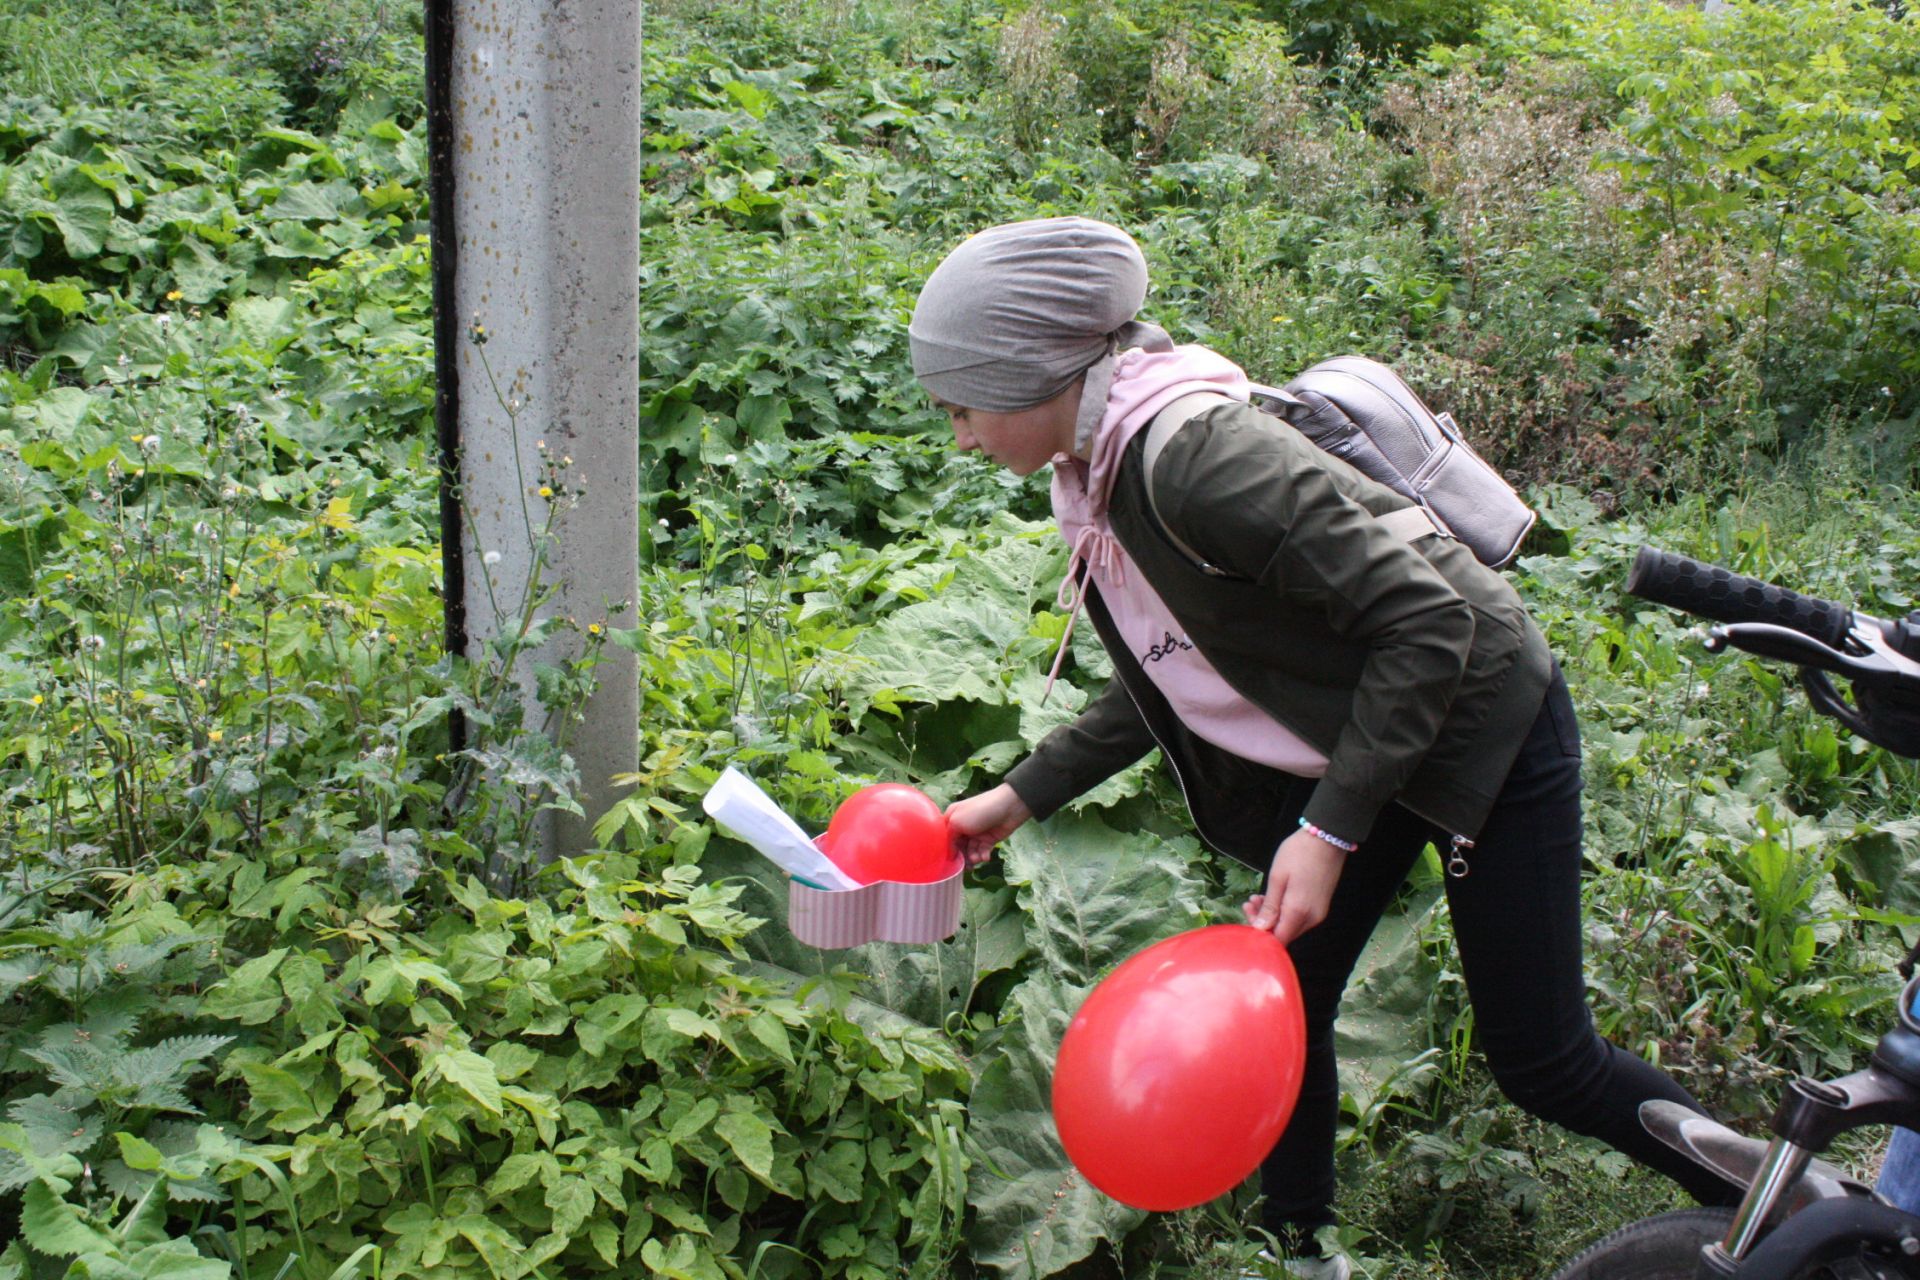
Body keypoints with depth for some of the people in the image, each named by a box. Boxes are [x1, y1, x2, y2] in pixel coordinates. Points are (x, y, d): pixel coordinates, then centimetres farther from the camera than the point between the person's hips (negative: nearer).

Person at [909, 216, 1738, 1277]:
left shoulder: (1194, 454, -30)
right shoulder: (1101, 480, -1)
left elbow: (1427, 622, -29)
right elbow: (1162, 686, 11)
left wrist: (1327, 831, -27)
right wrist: (1017, 797, 8)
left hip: (1480, 723, -8)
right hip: (1349, 742, 8)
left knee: (1539, 1060, 3)